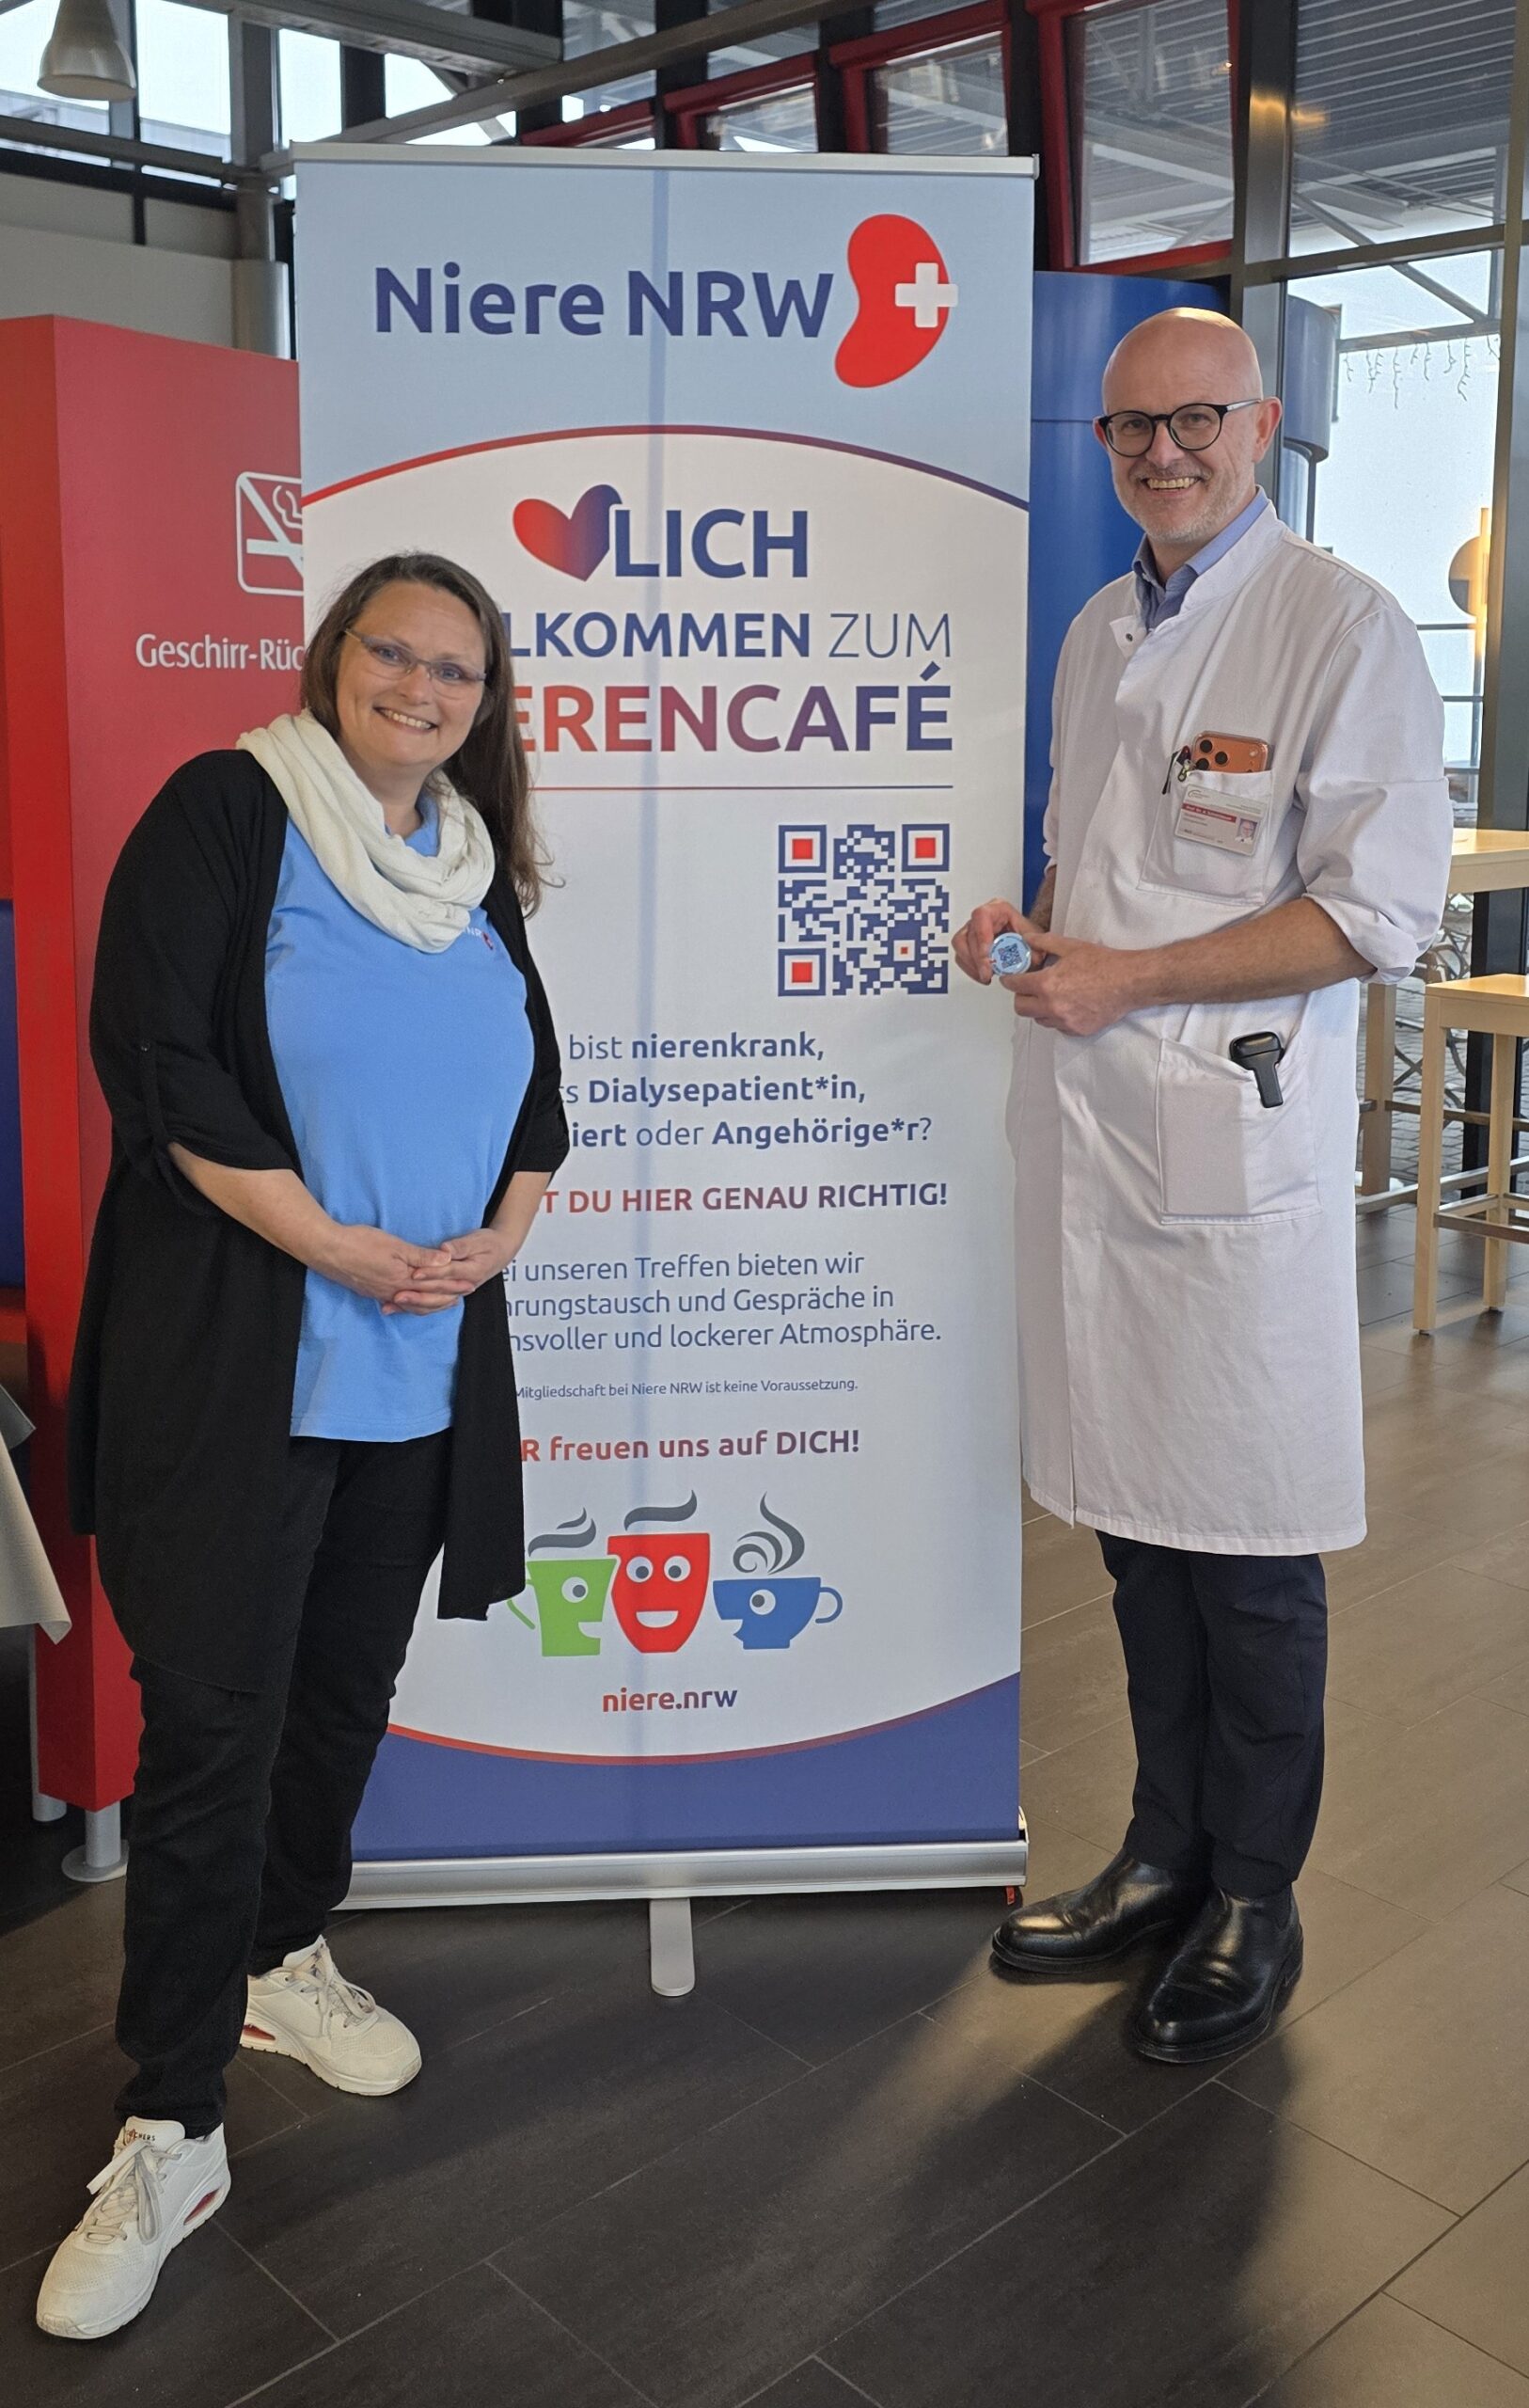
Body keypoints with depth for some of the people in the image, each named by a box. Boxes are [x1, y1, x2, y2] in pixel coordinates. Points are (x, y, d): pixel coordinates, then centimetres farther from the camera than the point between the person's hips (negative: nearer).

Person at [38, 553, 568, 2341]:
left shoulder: (475, 869, 14)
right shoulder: (227, 813, -5)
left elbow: (533, 1085, 17)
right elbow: (153, 1054, -15)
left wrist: (498, 1236, -2)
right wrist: (335, 1245, -17)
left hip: (427, 1363, 6)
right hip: (239, 1360, -6)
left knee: (347, 1688, 16)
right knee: (212, 1723, -4)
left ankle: (281, 1960, 39)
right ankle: (171, 2135, 7)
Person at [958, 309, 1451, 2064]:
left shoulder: (1342, 629, -7)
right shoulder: (1098, 635, 16)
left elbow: (1380, 911, -13)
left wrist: (1129, 977, -16)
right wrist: (1028, 921, 4)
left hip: (1231, 1137, -7)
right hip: (1086, 1120, 7)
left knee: (1248, 1554, 3)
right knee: (1137, 1520, 15)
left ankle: (1253, 1902, 22)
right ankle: (1166, 1853, 32)